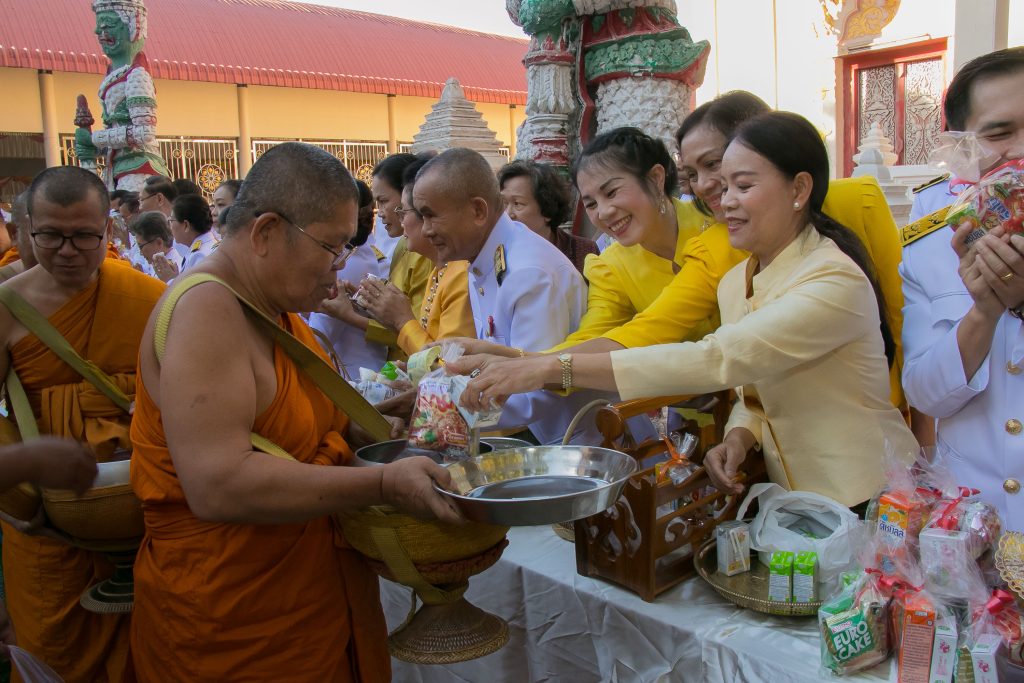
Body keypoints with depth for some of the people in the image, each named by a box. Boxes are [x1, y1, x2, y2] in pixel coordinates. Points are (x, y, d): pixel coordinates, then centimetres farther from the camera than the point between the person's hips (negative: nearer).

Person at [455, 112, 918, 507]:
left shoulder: (835, 282, -21)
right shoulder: (734, 284, 5)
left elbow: (716, 360, -32)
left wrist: (551, 368, -36)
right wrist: (739, 436, -12)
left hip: (865, 504, -6)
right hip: (792, 498, 6)